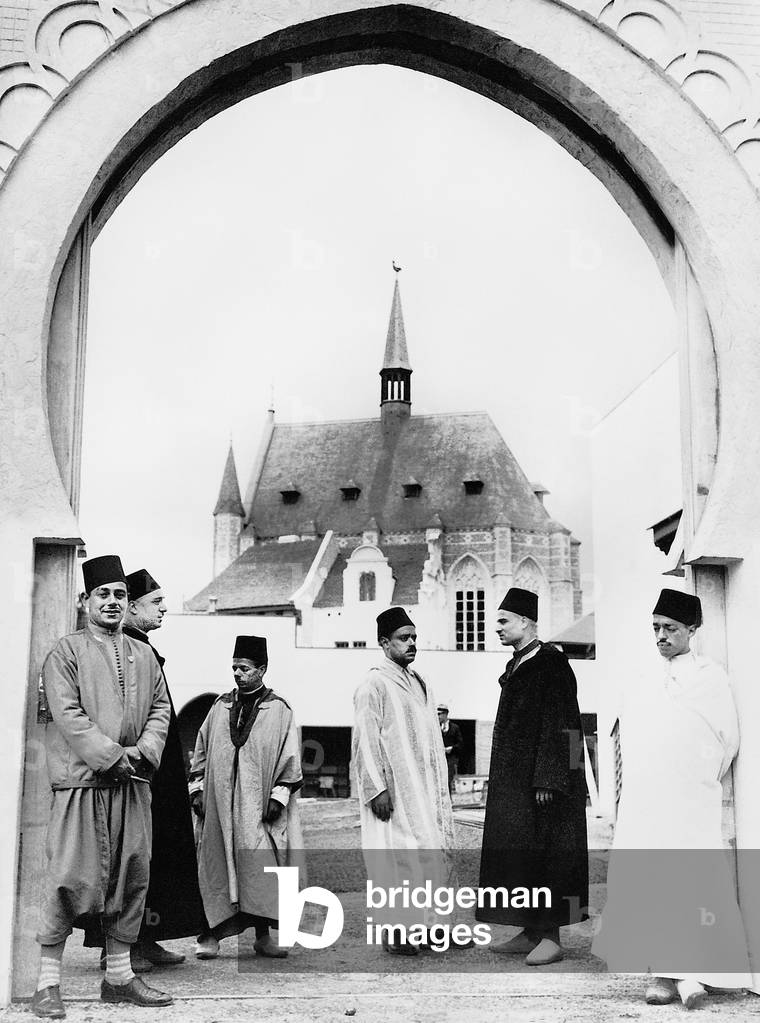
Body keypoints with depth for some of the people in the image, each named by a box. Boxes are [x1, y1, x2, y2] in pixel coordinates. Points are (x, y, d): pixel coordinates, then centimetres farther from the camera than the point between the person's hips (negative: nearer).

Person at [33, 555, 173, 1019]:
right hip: (82, 781, -5)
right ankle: (48, 983, 3)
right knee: (71, 880, -6)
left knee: (131, 877, 8)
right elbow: (67, 714, -11)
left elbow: (160, 707, 13)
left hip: (134, 783, 6)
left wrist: (143, 750, -5)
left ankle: (120, 976, 20)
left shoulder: (144, 655, 16)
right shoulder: (66, 653, -1)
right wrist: (110, 756, -16)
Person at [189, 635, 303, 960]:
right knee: (217, 866, 3)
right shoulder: (221, 707, 11)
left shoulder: (278, 710, 1)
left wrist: (279, 796, -7)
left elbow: (289, 758, 0)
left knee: (261, 870, -3)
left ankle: (263, 935, 6)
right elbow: (202, 750, 16)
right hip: (219, 803, 3)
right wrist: (197, 789, 10)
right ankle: (211, 934, 10)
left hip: (258, 807, -3)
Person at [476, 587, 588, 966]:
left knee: (544, 852, -4)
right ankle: (530, 932, 18)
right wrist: (499, 777, 18)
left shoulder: (550, 664, -14)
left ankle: (550, 936, 3)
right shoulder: (517, 665, 13)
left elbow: (558, 727, -19)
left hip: (538, 781, -9)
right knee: (518, 851, 11)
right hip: (512, 780, 9)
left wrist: (546, 780, -22)